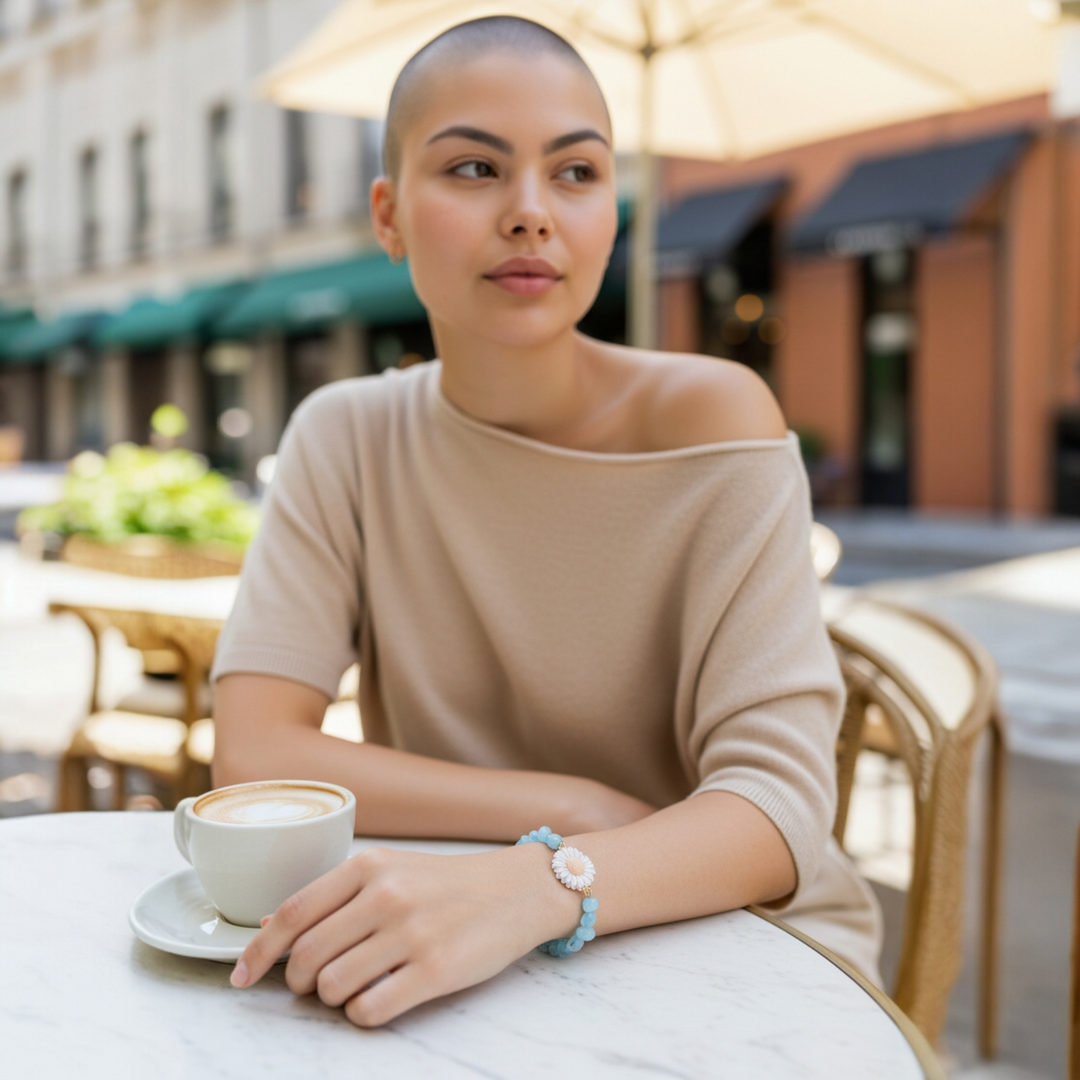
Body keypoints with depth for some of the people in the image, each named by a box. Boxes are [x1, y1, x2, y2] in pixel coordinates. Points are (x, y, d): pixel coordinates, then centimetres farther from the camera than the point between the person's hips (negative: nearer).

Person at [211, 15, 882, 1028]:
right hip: (472, 961, 2)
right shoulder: (345, 438, -1)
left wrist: (527, 889, -36)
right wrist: (577, 810, -16)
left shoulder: (710, 416, -11)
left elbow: (778, 805, -18)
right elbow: (251, 754, -9)